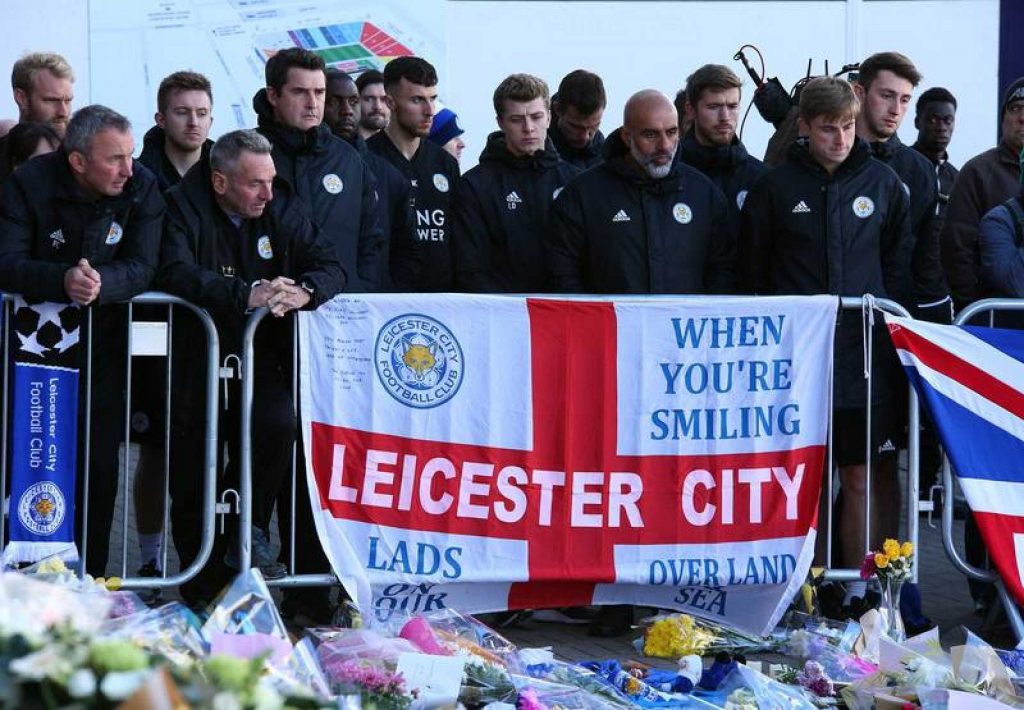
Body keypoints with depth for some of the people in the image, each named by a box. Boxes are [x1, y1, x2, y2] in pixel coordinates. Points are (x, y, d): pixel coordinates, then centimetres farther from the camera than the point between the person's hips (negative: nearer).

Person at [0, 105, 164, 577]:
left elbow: (142, 267, -14)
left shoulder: (141, 188, -9)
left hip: (103, 342, 1)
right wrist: (63, 279, -38)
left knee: (99, 464, 0)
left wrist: (100, 283, -35)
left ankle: (89, 579, 11)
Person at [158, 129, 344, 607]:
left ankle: (249, 529, -8)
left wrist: (305, 291, -24)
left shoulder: (281, 213, 5)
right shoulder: (183, 207, -9)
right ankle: (204, 601, 16)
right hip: (195, 365, -2)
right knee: (192, 490, 2)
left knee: (278, 423, -29)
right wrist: (248, 294, -36)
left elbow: (330, 267, 0)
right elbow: (175, 273, -25)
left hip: (260, 362, 2)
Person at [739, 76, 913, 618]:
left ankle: (857, 588, 9)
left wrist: (884, 321, 5)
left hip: (865, 353, 1)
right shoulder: (774, 187, 2)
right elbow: (753, 273, 7)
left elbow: (899, 266, 14)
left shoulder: (883, 184, 7)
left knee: (863, 476, 2)